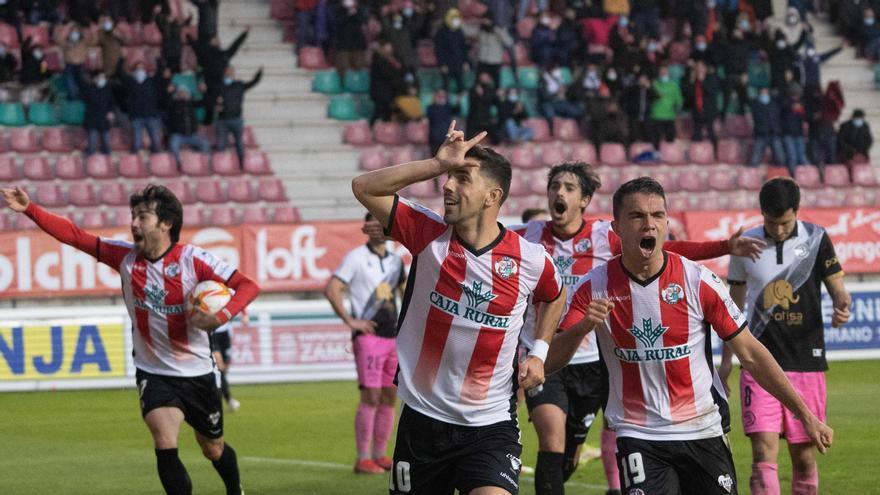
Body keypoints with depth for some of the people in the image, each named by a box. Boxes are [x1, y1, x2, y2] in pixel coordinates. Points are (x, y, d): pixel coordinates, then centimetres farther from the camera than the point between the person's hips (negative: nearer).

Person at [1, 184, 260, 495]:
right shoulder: (125, 256, -7)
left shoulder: (192, 259, -17)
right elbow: (74, 236, -8)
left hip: (197, 373, -1)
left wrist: (222, 316, -37)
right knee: (165, 446, -22)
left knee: (213, 449, 17)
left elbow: (248, 286, -20)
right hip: (153, 373, 1)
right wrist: (29, 210, -17)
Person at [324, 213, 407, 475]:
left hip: (393, 336, 7)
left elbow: (404, 290, 30)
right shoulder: (357, 257, -4)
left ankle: (380, 455, 15)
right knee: (371, 397, -10)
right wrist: (350, 321, -13)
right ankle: (363, 459, -7)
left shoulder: (396, 259, 15)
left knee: (389, 397, 7)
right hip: (369, 336, -7)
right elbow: (331, 289, -11)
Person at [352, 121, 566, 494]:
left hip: (491, 426, -2)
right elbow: (364, 187, -9)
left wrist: (539, 352, 6)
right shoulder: (428, 234, -4)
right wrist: (437, 164, -15)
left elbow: (554, 296, 18)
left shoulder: (530, 260, -5)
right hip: (422, 419, 2)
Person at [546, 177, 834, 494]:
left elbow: (750, 354, 0)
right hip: (638, 437, -1)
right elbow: (551, 362, -10)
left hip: (703, 432, 1)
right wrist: (583, 326, -30)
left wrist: (805, 415, -3)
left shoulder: (697, 280, -7)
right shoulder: (595, 287, -5)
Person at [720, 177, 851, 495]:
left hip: (806, 364, 0)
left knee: (803, 456, 6)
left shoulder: (816, 239, 0)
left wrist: (842, 306, -23)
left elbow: (838, 290, 1)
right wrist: (726, 359, 13)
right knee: (763, 451, -13)